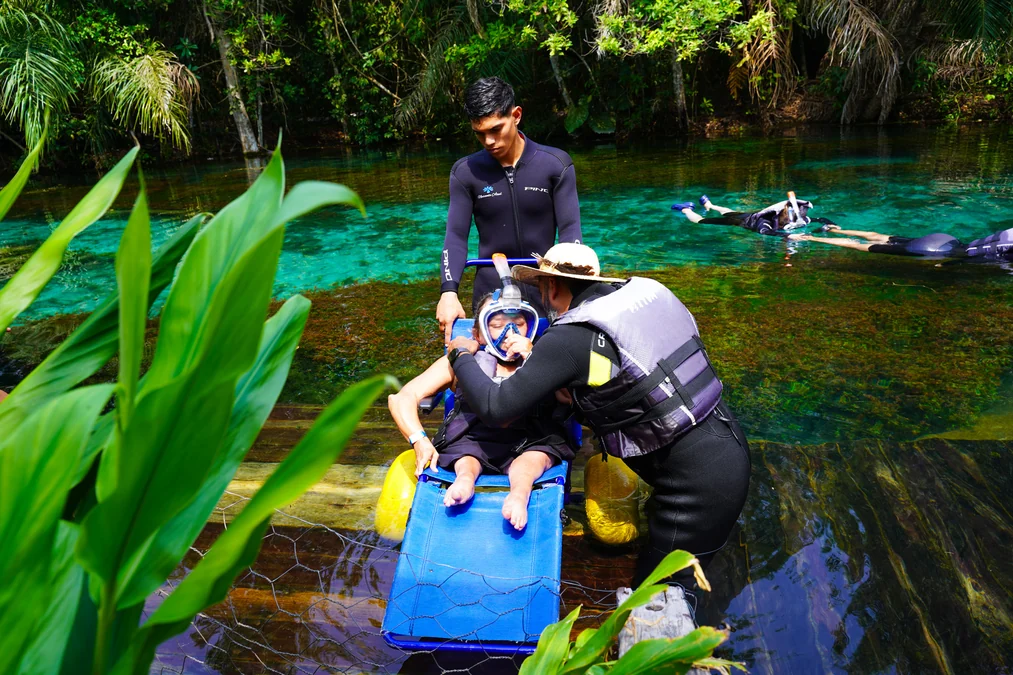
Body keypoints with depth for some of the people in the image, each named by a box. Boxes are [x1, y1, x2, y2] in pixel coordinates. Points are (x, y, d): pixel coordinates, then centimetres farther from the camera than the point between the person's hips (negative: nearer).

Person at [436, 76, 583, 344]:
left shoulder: (556, 165, -3)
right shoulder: (465, 172, 0)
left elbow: (569, 229, -7)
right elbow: (456, 236, -5)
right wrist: (449, 291, -20)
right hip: (491, 293, 1)